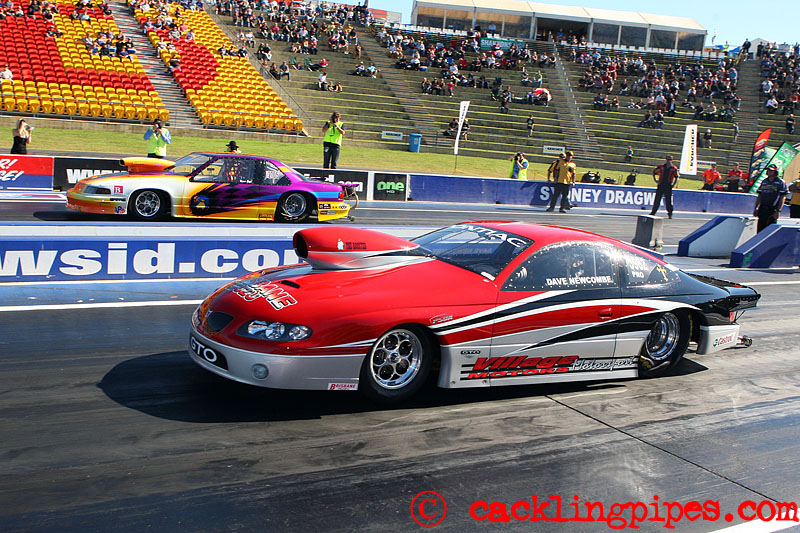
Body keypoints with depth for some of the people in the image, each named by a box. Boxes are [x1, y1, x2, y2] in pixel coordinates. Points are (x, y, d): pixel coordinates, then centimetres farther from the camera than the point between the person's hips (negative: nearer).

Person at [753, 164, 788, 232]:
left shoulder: (781, 183, -1)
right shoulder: (764, 182, 15)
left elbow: (782, 198, -7)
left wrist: (778, 211, -15)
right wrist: (756, 208, 11)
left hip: (773, 210, -5)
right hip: (762, 209, 5)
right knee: (760, 229, 6)